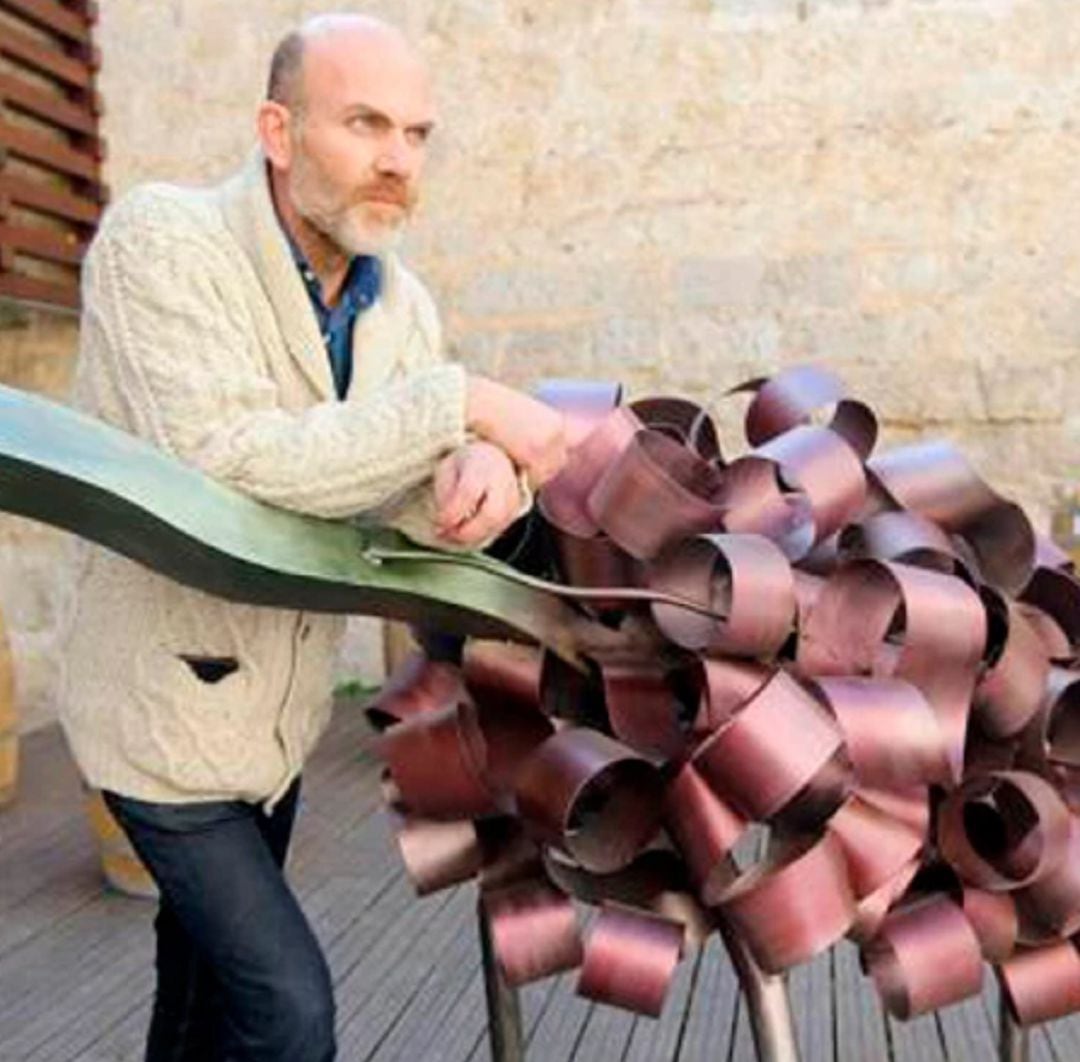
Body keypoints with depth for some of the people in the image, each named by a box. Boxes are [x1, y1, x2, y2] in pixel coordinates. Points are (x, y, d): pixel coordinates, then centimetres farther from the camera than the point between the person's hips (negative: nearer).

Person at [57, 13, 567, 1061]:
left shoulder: (401, 301, -2)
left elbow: (395, 494, -8)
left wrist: (482, 471, -32)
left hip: (278, 706, 7)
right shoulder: (160, 237, -21)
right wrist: (463, 402, -31)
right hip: (165, 705, -6)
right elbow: (228, 464, -34)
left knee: (211, 960, 24)